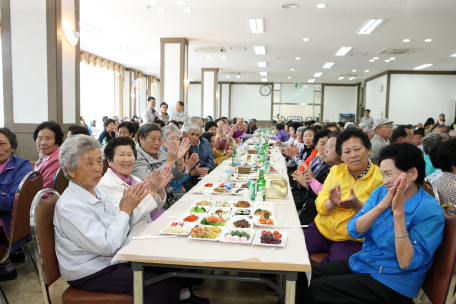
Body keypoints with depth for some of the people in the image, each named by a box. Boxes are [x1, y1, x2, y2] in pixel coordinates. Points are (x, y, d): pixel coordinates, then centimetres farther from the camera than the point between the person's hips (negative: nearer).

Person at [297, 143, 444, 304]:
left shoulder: (430, 212, -17)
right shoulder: (381, 192, 1)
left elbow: (406, 264, -23)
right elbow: (354, 230, -7)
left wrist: (398, 213, -29)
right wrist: (382, 205, -22)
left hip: (392, 282, -6)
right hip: (361, 263, 6)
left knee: (316, 289, -18)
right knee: (303, 277, -7)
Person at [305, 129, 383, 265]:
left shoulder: (380, 178, -3)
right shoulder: (336, 170, 10)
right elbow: (320, 204, 3)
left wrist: (357, 205, -26)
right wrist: (332, 203, -20)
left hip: (352, 239, -3)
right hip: (322, 228, 4)